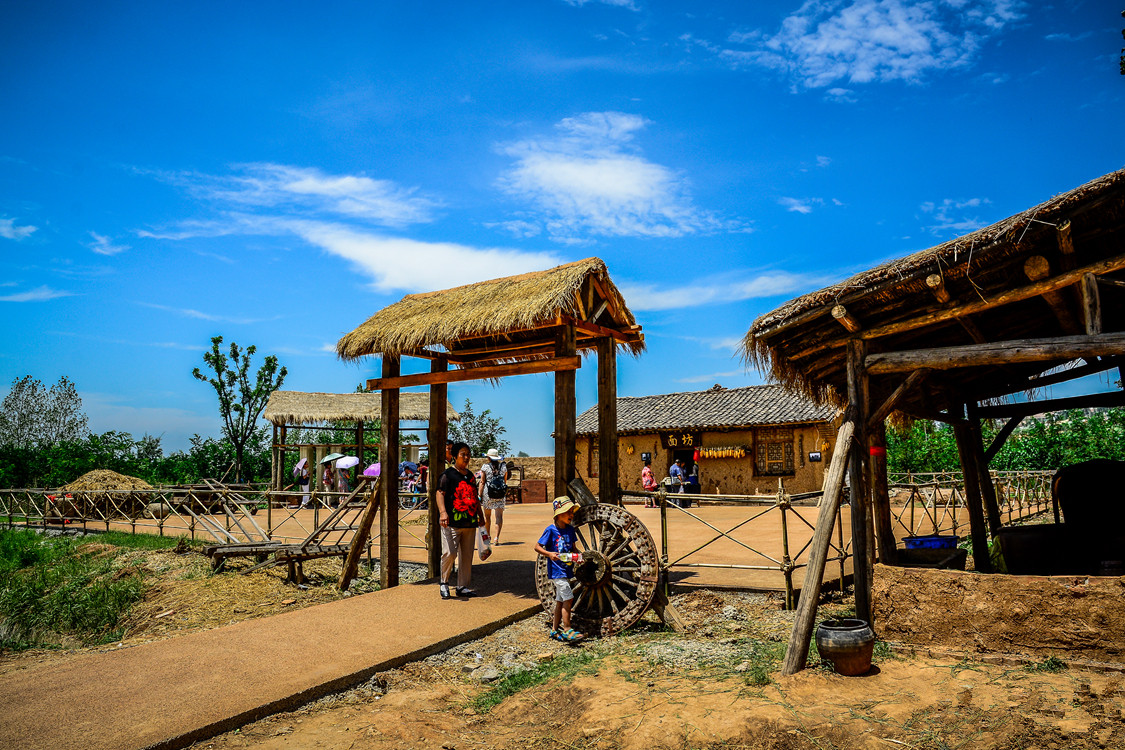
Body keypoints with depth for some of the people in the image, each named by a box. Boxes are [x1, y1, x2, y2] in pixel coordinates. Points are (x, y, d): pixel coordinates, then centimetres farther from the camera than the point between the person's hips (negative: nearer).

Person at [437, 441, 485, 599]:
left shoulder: (470, 475, 19)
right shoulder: (448, 474, -2)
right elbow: (440, 493, -11)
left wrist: (480, 515, 27)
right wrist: (443, 512, -25)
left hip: (470, 522, 7)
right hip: (452, 522, -7)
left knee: (467, 556, 8)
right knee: (450, 553, -14)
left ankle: (462, 586, 18)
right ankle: (444, 583, 7)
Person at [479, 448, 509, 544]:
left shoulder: (485, 466, 0)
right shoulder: (503, 466, 8)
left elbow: (482, 482, -3)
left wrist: (480, 496, -1)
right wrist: (505, 494, 23)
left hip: (488, 493, -1)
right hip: (500, 493, 1)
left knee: (487, 516, 12)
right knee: (499, 515, -2)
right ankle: (497, 537, -15)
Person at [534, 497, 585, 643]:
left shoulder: (570, 529, 7)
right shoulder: (551, 530, -12)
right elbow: (537, 547, -10)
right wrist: (549, 554, -25)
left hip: (567, 569, 7)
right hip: (556, 570, -7)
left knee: (560, 601, 13)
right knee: (568, 598, -12)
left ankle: (555, 630, 24)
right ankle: (567, 630, -4)